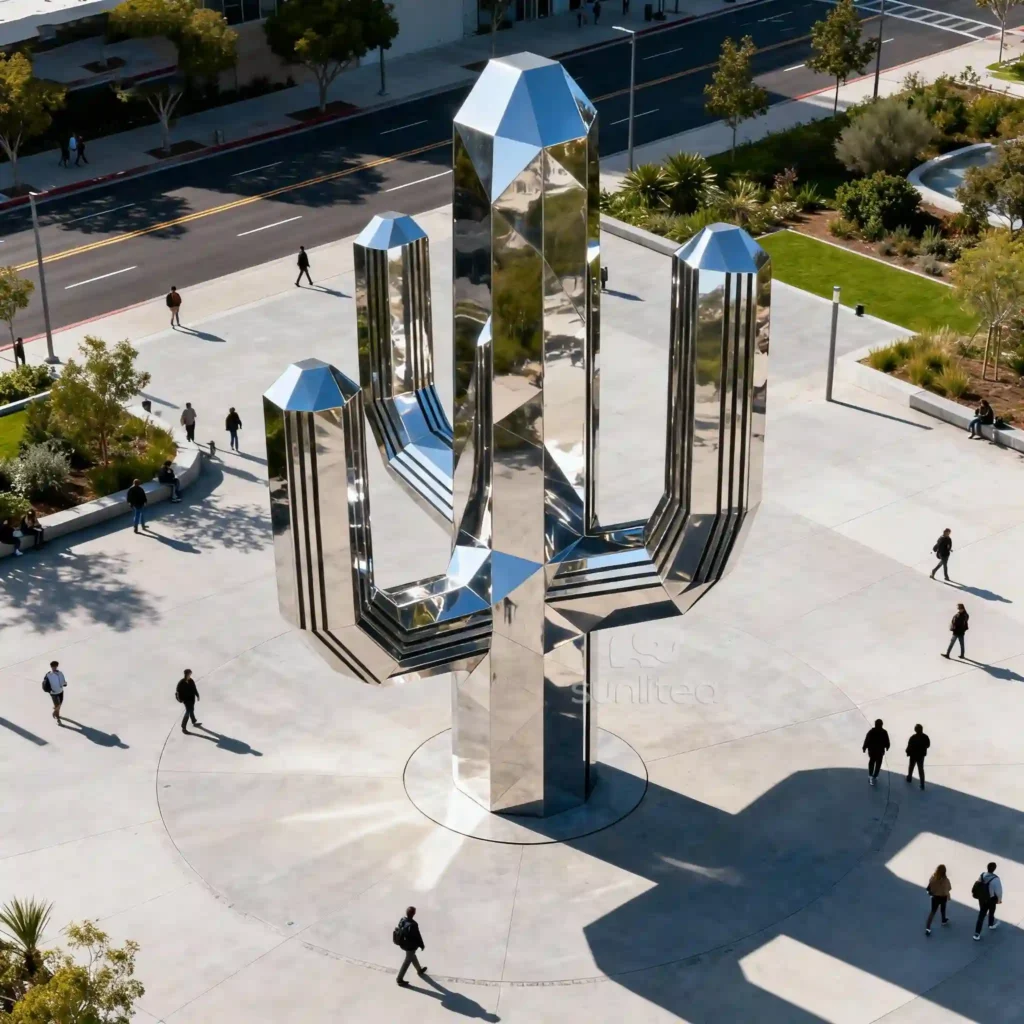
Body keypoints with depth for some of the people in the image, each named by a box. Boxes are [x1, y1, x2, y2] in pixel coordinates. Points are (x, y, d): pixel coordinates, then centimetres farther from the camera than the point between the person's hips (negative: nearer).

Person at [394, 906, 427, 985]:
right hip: (411, 946, -8)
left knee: (412, 956, 30)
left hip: (403, 943, 8)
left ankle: (419, 970, 54)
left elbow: (399, 931, 2)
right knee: (407, 961, 12)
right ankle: (399, 979, 23)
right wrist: (422, 945, -6)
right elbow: (417, 936, -24)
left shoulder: (402, 920, -14)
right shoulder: (412, 925, -37)